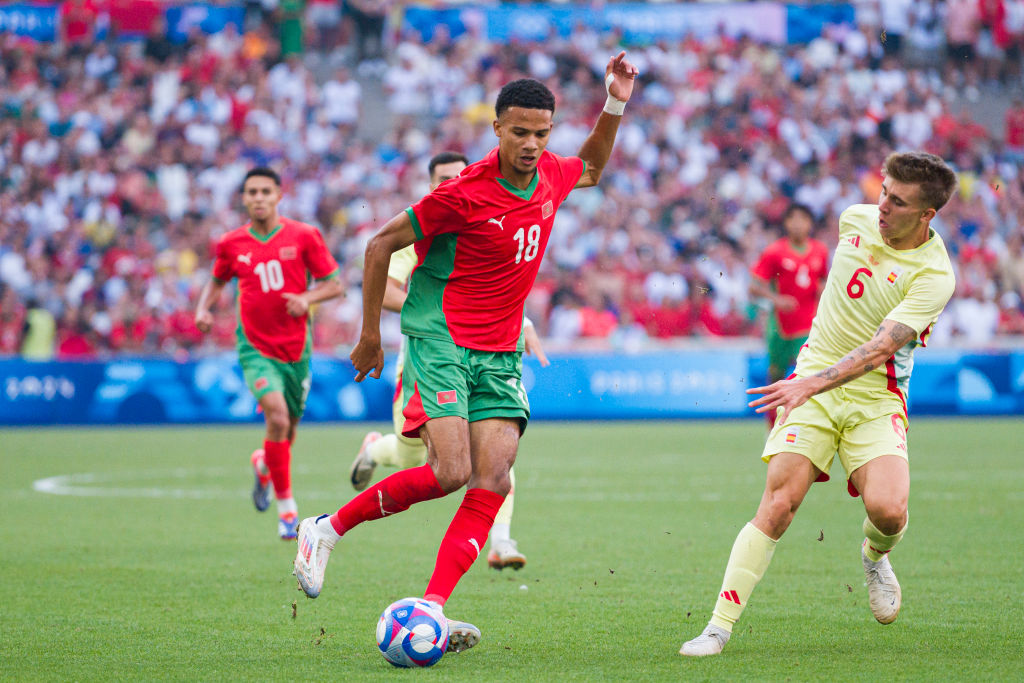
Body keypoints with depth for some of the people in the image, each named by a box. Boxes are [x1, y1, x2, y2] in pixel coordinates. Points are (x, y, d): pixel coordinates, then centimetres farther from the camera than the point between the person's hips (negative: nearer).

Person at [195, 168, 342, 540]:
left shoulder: (303, 236, -4)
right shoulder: (231, 244, 1)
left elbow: (334, 284, 1)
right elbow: (217, 281, 20)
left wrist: (308, 298, -18)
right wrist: (203, 309, 1)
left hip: (297, 348, 1)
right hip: (256, 348, -1)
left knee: (287, 433, 13)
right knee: (277, 417, -24)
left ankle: (263, 465, 51)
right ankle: (286, 508, -12)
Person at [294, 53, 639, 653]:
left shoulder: (551, 177, 4)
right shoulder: (464, 194, -16)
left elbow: (592, 168, 31)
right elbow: (381, 244, -7)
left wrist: (615, 105, 14)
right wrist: (370, 336, -2)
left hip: (501, 355, 6)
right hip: (440, 340, -6)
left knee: (494, 480, -11)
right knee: (451, 471, -21)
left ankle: (430, 610, -15)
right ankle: (328, 529, -1)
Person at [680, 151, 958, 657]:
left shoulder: (934, 275, -16)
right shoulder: (856, 218, -1)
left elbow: (879, 349, -27)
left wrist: (812, 384, -39)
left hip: (876, 397, -2)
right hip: (811, 384, 3)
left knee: (887, 509, -23)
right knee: (778, 504, -14)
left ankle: (875, 557, 15)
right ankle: (720, 625, -12)